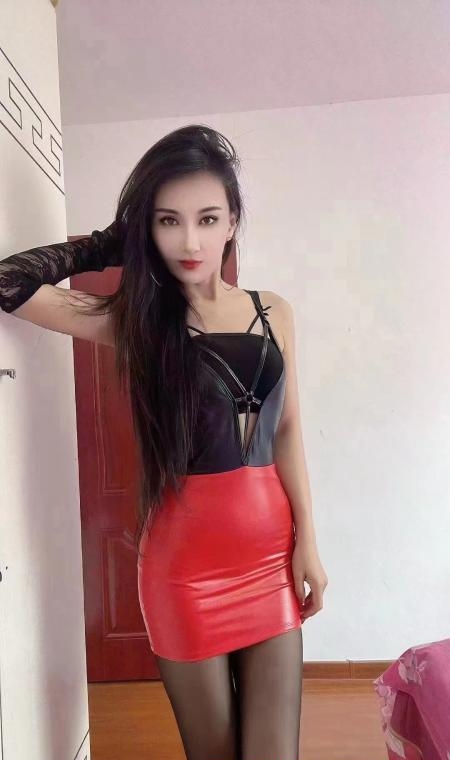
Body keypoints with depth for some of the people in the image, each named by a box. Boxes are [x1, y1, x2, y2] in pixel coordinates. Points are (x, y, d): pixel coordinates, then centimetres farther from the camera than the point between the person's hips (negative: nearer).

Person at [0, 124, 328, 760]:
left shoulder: (273, 312, 3)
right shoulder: (136, 319, -4)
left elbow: (286, 430, 5)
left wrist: (307, 541, 2)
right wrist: (110, 244, 1)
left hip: (272, 549, 3)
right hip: (183, 556, -2)